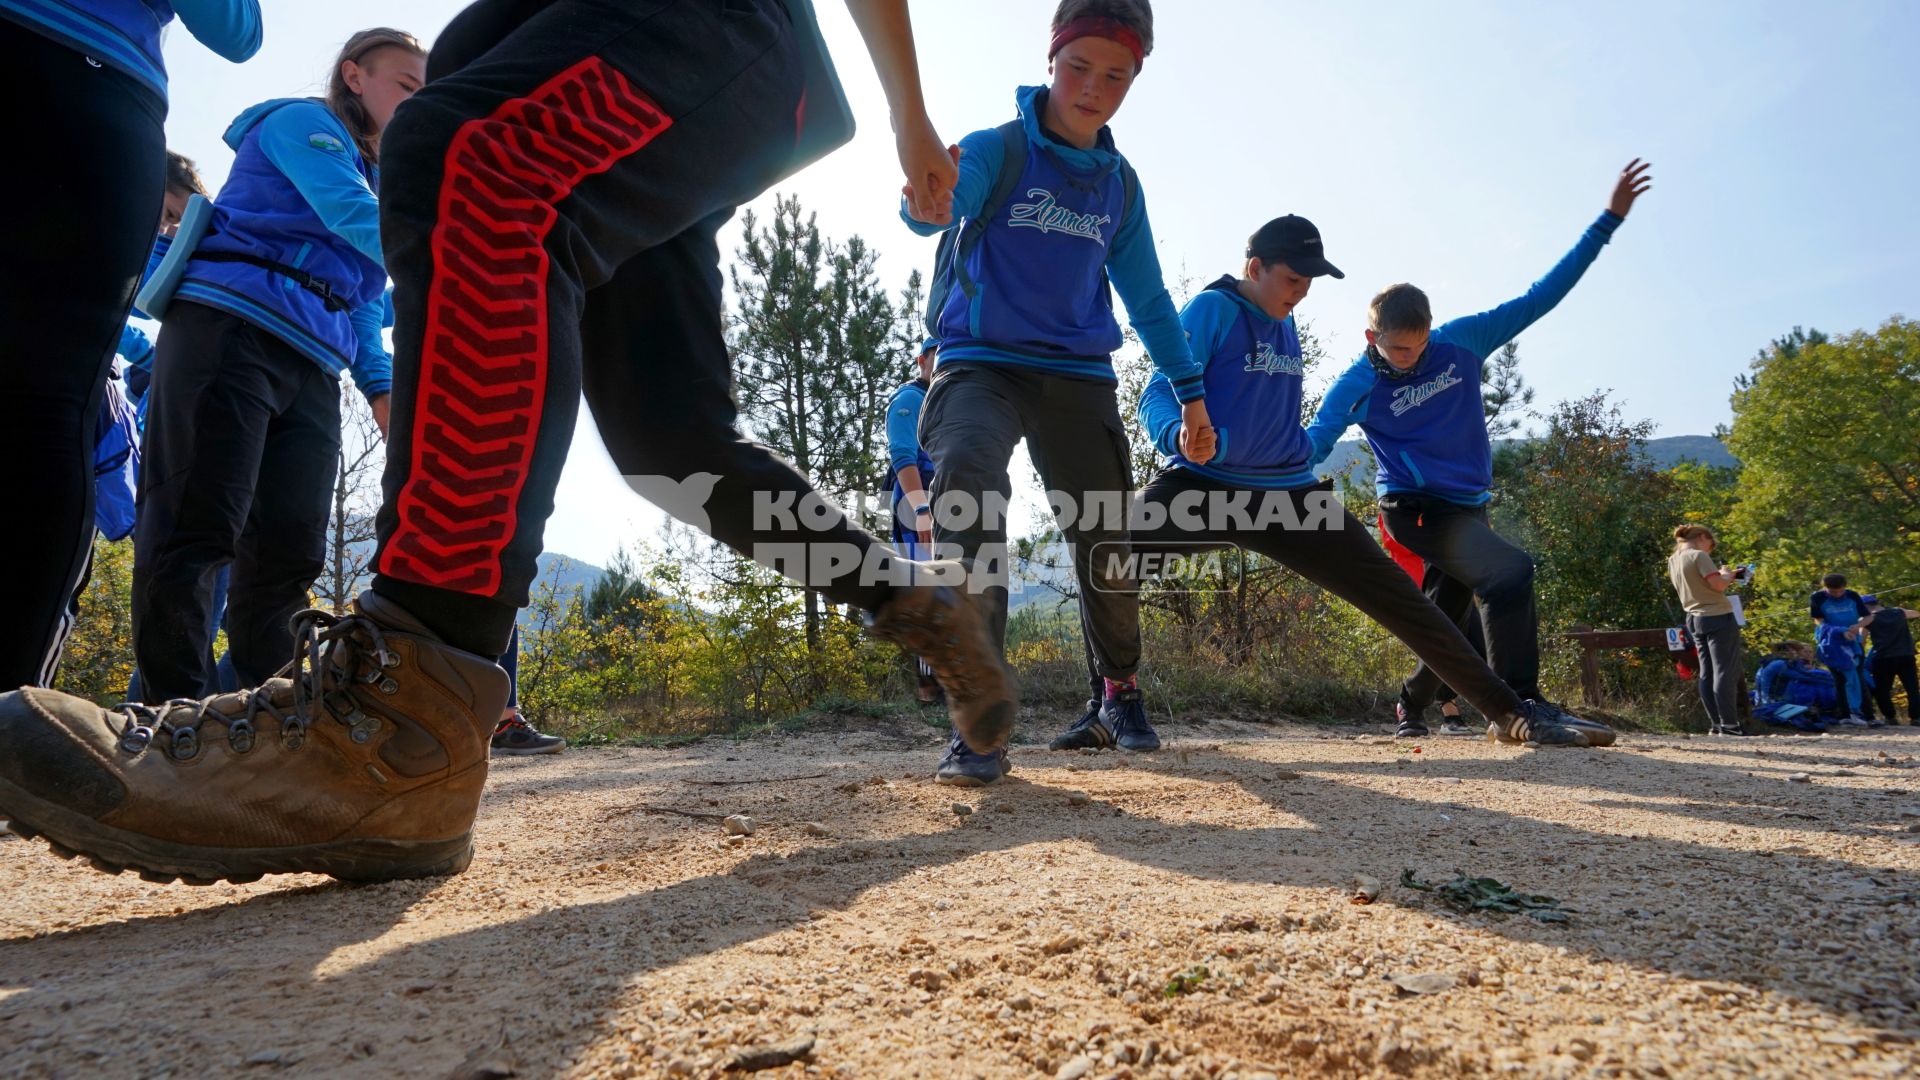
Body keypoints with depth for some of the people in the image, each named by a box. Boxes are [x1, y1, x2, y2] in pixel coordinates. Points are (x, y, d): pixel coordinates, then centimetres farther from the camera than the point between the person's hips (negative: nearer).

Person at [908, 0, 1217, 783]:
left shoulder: (1120, 183, 11)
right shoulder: (996, 149, -4)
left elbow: (1146, 297, 18)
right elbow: (936, 208, -25)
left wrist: (1191, 391, 14)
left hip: (1078, 375, 5)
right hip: (980, 361, -4)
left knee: (1106, 541, 3)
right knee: (967, 481, -33)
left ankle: (1119, 691, 32)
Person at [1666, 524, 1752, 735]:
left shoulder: (1672, 561, 13)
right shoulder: (1699, 556, -12)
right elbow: (1718, 585, -17)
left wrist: (1725, 576, 17)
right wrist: (1727, 574, 3)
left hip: (1695, 619, 8)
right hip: (1718, 617, -8)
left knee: (1707, 673, 8)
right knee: (1726, 672, -6)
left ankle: (1715, 723, 9)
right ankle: (1729, 724, -6)